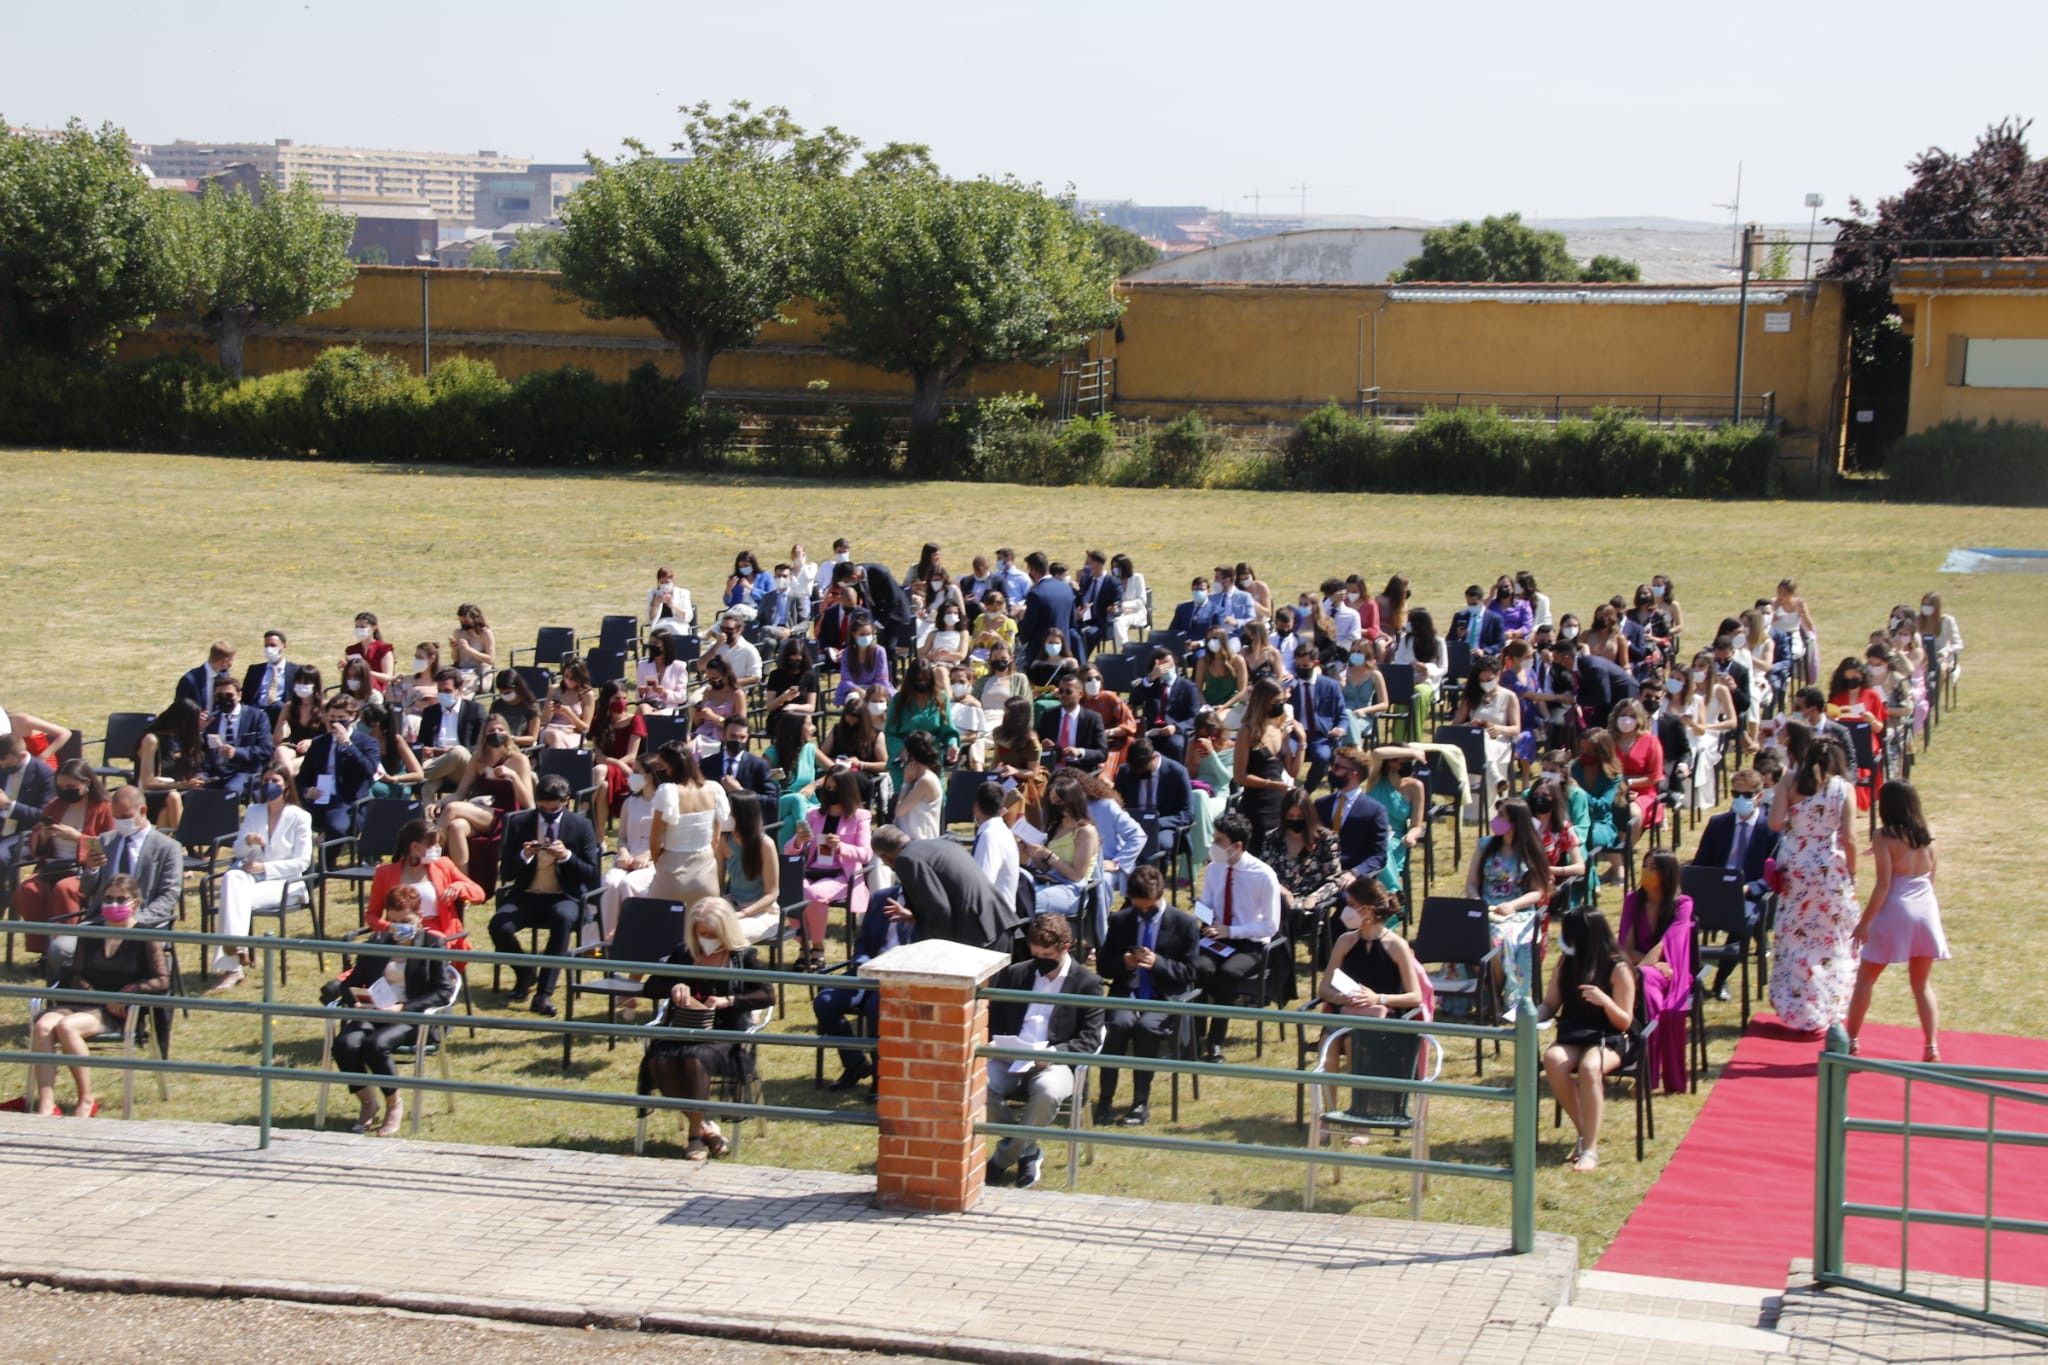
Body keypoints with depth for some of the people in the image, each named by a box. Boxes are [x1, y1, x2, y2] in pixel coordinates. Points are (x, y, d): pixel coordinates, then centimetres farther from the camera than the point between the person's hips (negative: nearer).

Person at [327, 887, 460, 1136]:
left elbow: (443, 992, -4)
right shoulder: (376, 943, 19)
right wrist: (356, 999, -7)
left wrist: (403, 1008, -16)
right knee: (345, 1044, -28)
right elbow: (354, 980, 18)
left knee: (376, 1044, -34)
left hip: (413, 1016, -4)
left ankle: (394, 1106, -12)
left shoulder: (433, 944, 5)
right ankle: (367, 1104, -7)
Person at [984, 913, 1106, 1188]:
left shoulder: (1087, 983, 4)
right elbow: (994, 1021, 20)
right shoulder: (1015, 974, 17)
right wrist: (995, 1045, -4)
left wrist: (1053, 1052, -20)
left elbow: (1090, 1041, -2)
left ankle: (1003, 1159, -19)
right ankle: (1028, 1152, -9)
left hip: (1053, 1064, -3)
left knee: (1048, 1092, -39)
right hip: (1010, 1060, 3)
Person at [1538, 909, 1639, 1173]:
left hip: (1611, 1040, -5)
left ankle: (1590, 1149, -32)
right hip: (1573, 1037, 5)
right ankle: (1584, 1134, -17)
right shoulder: (1566, 963, 6)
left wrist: (1605, 1001, -27)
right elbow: (1550, 1005, 11)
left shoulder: (1618, 969, -9)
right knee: (1552, 1059, -31)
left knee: (1589, 1066, -38)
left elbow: (1624, 1022, -8)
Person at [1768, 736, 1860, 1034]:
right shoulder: (1843, 788, -5)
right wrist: (1852, 874, 2)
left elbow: (1775, 823, -11)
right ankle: (1827, 1009, 14)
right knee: (1832, 940, 11)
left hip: (1794, 867, 1)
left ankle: (1795, 1010, 13)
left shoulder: (1790, 781, -2)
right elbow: (1849, 838, -10)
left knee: (1795, 939, 10)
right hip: (1830, 869, -1)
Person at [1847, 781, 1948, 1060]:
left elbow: (1883, 885, -13)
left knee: (1865, 978, 9)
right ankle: (1932, 1048, 4)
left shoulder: (1884, 837, -10)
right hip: (1926, 911, 5)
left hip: (1895, 912, -5)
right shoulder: (1927, 835, 6)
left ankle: (1851, 1041, 10)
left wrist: (1864, 922, -8)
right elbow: (1930, 878, 11)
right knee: (1923, 984, 13)